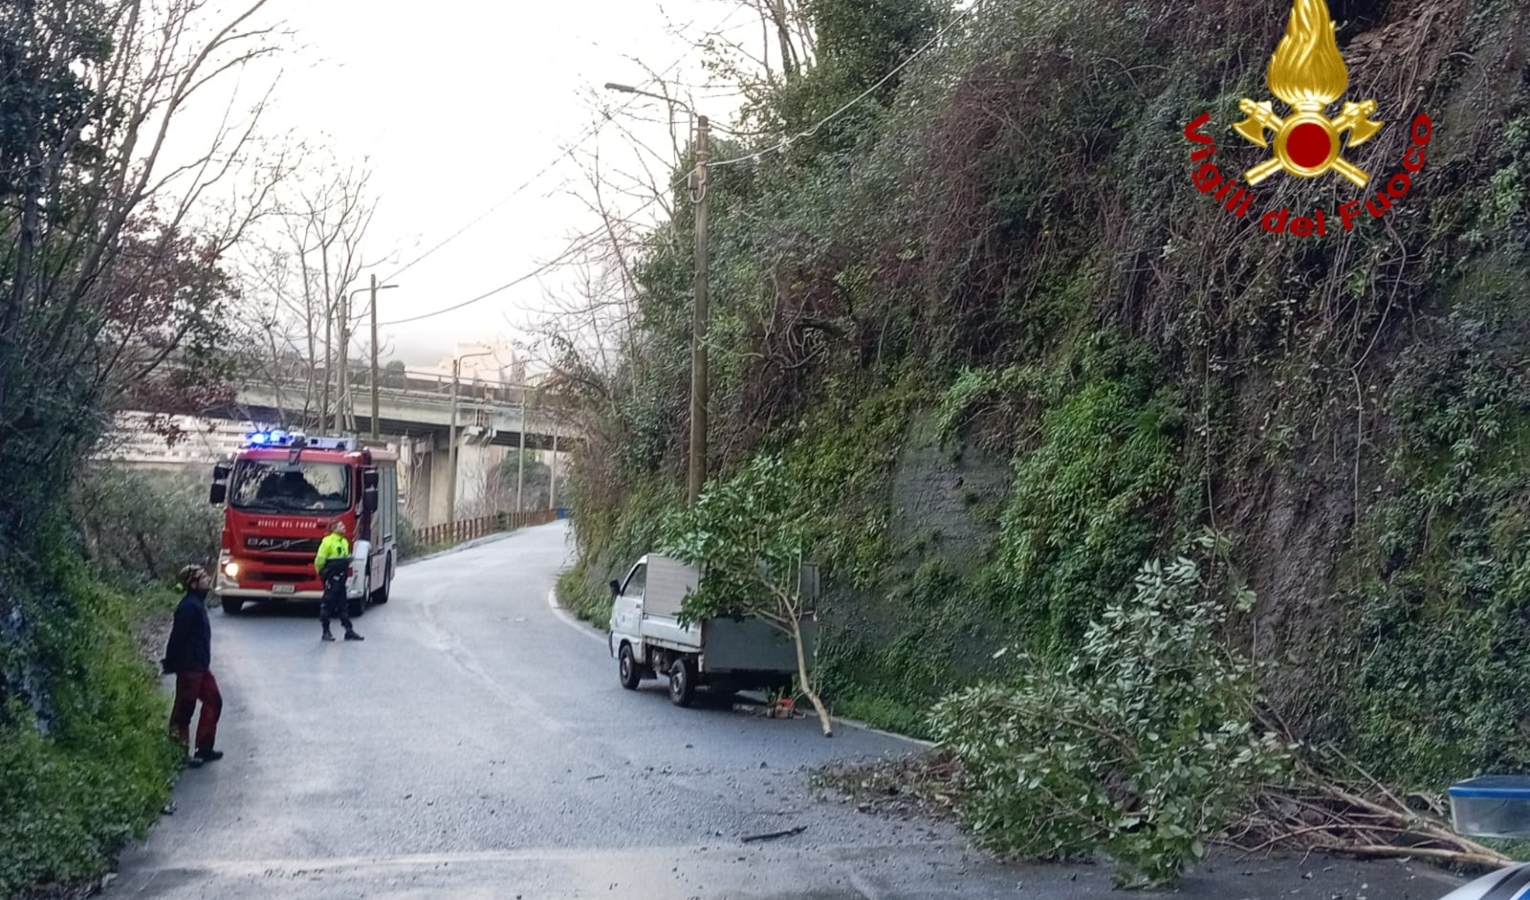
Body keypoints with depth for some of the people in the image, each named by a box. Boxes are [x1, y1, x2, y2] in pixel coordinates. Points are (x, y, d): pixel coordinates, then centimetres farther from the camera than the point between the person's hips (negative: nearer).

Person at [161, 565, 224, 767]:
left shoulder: (197, 604, 13)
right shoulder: (190, 606, -19)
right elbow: (177, 636, -21)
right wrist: (170, 664, -16)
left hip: (200, 665, 10)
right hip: (189, 666, -10)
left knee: (213, 701, 12)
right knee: (185, 708, -1)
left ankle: (204, 749, 18)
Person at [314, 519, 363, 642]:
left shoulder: (345, 542, 12)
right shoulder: (327, 541, -14)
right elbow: (319, 559, -13)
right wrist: (322, 573, -3)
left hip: (341, 579, 8)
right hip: (331, 579, -8)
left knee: (343, 605, 11)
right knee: (327, 604, -1)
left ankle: (349, 631, 13)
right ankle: (326, 632, 5)